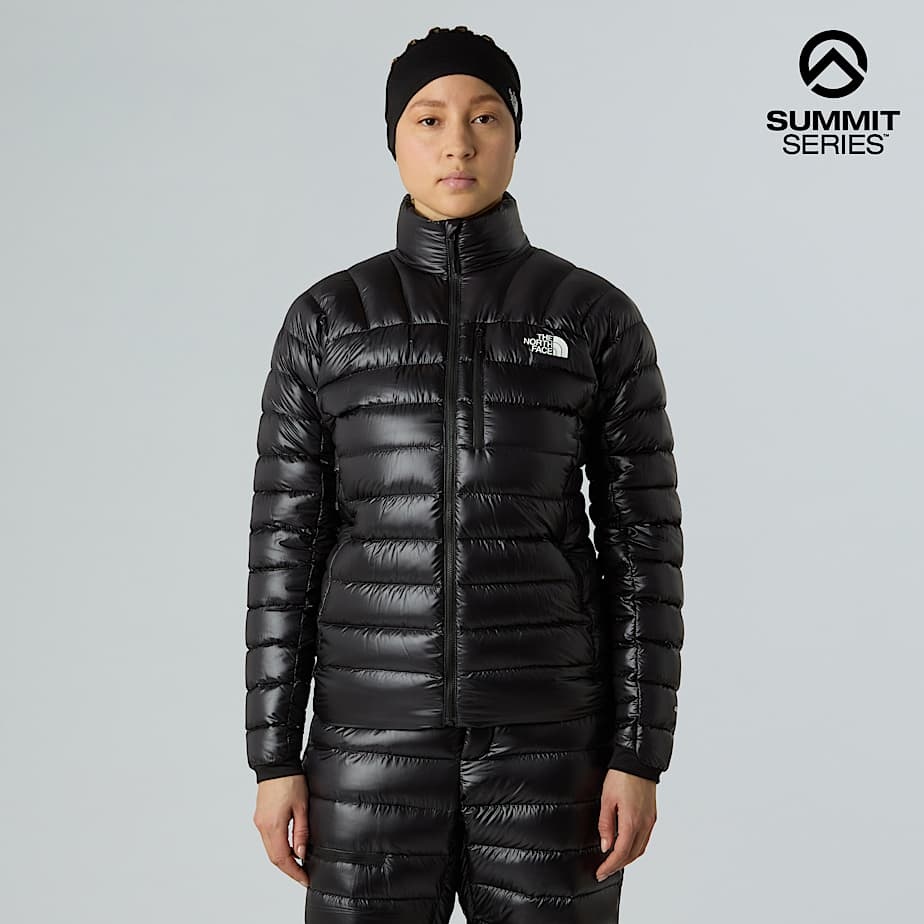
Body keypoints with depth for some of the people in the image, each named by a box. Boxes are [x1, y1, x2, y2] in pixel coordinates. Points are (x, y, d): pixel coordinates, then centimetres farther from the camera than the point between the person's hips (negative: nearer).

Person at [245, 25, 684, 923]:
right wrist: (275, 757, 0)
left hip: (545, 729, 0)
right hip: (377, 730, 1)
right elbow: (286, 541, 2)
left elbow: (641, 538, 0)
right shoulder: (326, 319, 3)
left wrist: (639, 754, -4)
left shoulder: (600, 317, 1)